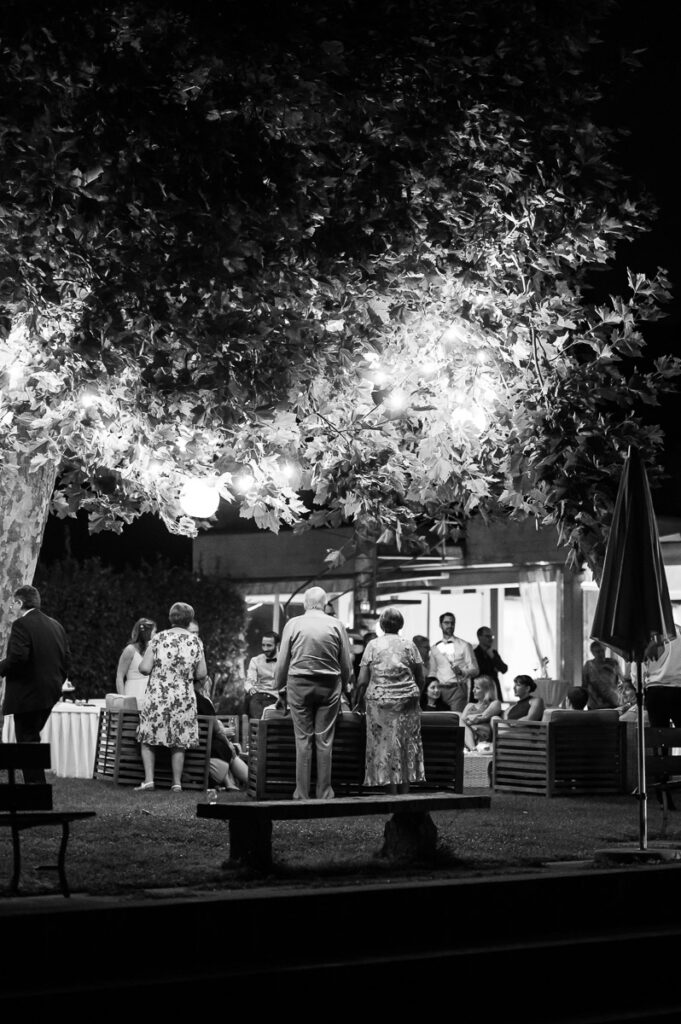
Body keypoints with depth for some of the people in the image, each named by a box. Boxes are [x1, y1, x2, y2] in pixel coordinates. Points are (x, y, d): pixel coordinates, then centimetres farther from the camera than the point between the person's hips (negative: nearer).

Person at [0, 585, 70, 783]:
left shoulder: (21, 625, -14)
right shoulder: (56, 625, 11)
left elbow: (17, 657, -24)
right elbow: (66, 657, 13)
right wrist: (58, 681, 21)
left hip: (27, 694, -8)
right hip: (51, 693, 8)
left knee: (27, 740, -2)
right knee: (32, 738, 19)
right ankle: (37, 782, 19)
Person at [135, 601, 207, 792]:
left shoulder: (158, 638, -3)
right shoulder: (195, 641, 0)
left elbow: (144, 668, -7)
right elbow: (202, 674, 0)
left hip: (157, 697, -1)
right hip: (184, 698, 1)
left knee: (148, 739, 10)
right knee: (179, 742, 10)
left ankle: (149, 779, -1)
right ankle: (177, 782, 9)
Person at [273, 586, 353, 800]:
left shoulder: (293, 624, 0)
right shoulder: (336, 625, 1)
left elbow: (282, 661, 2)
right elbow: (347, 663, 4)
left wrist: (280, 689, 12)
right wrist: (345, 685, 19)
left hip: (299, 684, 0)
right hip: (329, 686, 0)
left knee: (303, 740, 3)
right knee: (325, 740, 4)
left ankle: (302, 794, 3)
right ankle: (324, 793, 5)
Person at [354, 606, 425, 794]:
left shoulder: (373, 645, 2)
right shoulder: (409, 645, 4)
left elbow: (362, 681, -1)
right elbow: (420, 678, 5)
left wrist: (357, 701, 11)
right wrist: (415, 695, 21)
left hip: (379, 702, -1)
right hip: (406, 701, 1)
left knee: (385, 745, 2)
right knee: (407, 746, 8)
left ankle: (392, 794, 0)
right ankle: (404, 792, 6)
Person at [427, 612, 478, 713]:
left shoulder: (464, 645, 7)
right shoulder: (434, 648, 16)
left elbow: (475, 670, 2)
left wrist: (462, 672, -17)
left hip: (458, 688, -3)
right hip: (440, 690, 3)